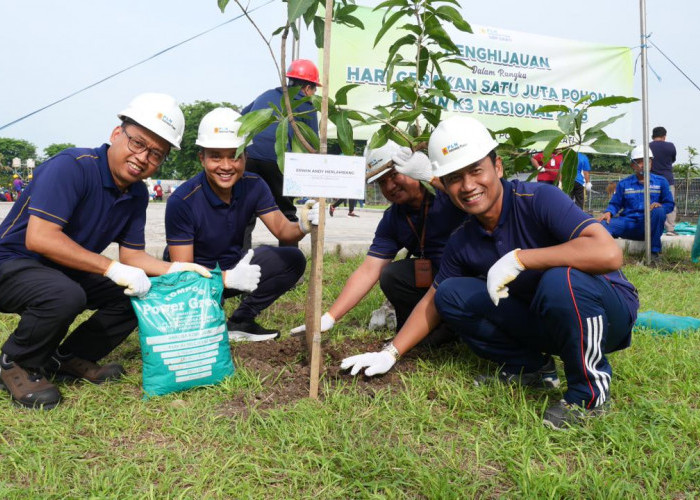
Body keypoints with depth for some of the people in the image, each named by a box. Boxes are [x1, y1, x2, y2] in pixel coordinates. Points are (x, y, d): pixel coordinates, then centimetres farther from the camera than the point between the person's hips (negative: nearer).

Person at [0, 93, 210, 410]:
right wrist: (112, 269, -33)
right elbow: (38, 238, -32)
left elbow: (131, 255, 6)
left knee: (146, 293, -3)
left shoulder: (137, 194, 0)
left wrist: (173, 270, -13)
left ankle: (70, 358, 9)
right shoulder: (72, 166, -24)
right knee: (65, 295, -37)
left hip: (65, 273, 8)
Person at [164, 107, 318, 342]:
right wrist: (228, 279, -42)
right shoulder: (182, 201, -26)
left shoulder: (253, 185, -11)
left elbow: (282, 230, -12)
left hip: (232, 268, 6)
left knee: (293, 260, -12)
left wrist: (302, 226, -37)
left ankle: (240, 322, -3)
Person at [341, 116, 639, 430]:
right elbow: (433, 300, 8)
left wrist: (518, 258, -35)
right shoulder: (462, 242, -4)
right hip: (541, 320, 6)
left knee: (559, 280, -39)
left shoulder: (539, 199, -23)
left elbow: (609, 253, -37)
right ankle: (531, 367, 7)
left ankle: (590, 391, -13)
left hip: (607, 312, -6)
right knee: (451, 294, -5)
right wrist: (389, 354, 2)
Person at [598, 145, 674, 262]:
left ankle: (654, 251, -22)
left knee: (659, 211, -33)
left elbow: (670, 204, 9)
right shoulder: (624, 184, 12)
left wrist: (659, 206, -16)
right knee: (603, 225, -28)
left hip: (649, 226, 0)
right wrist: (608, 212, -15)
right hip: (628, 222, 0)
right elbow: (615, 204, 10)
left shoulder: (661, 181, 11)